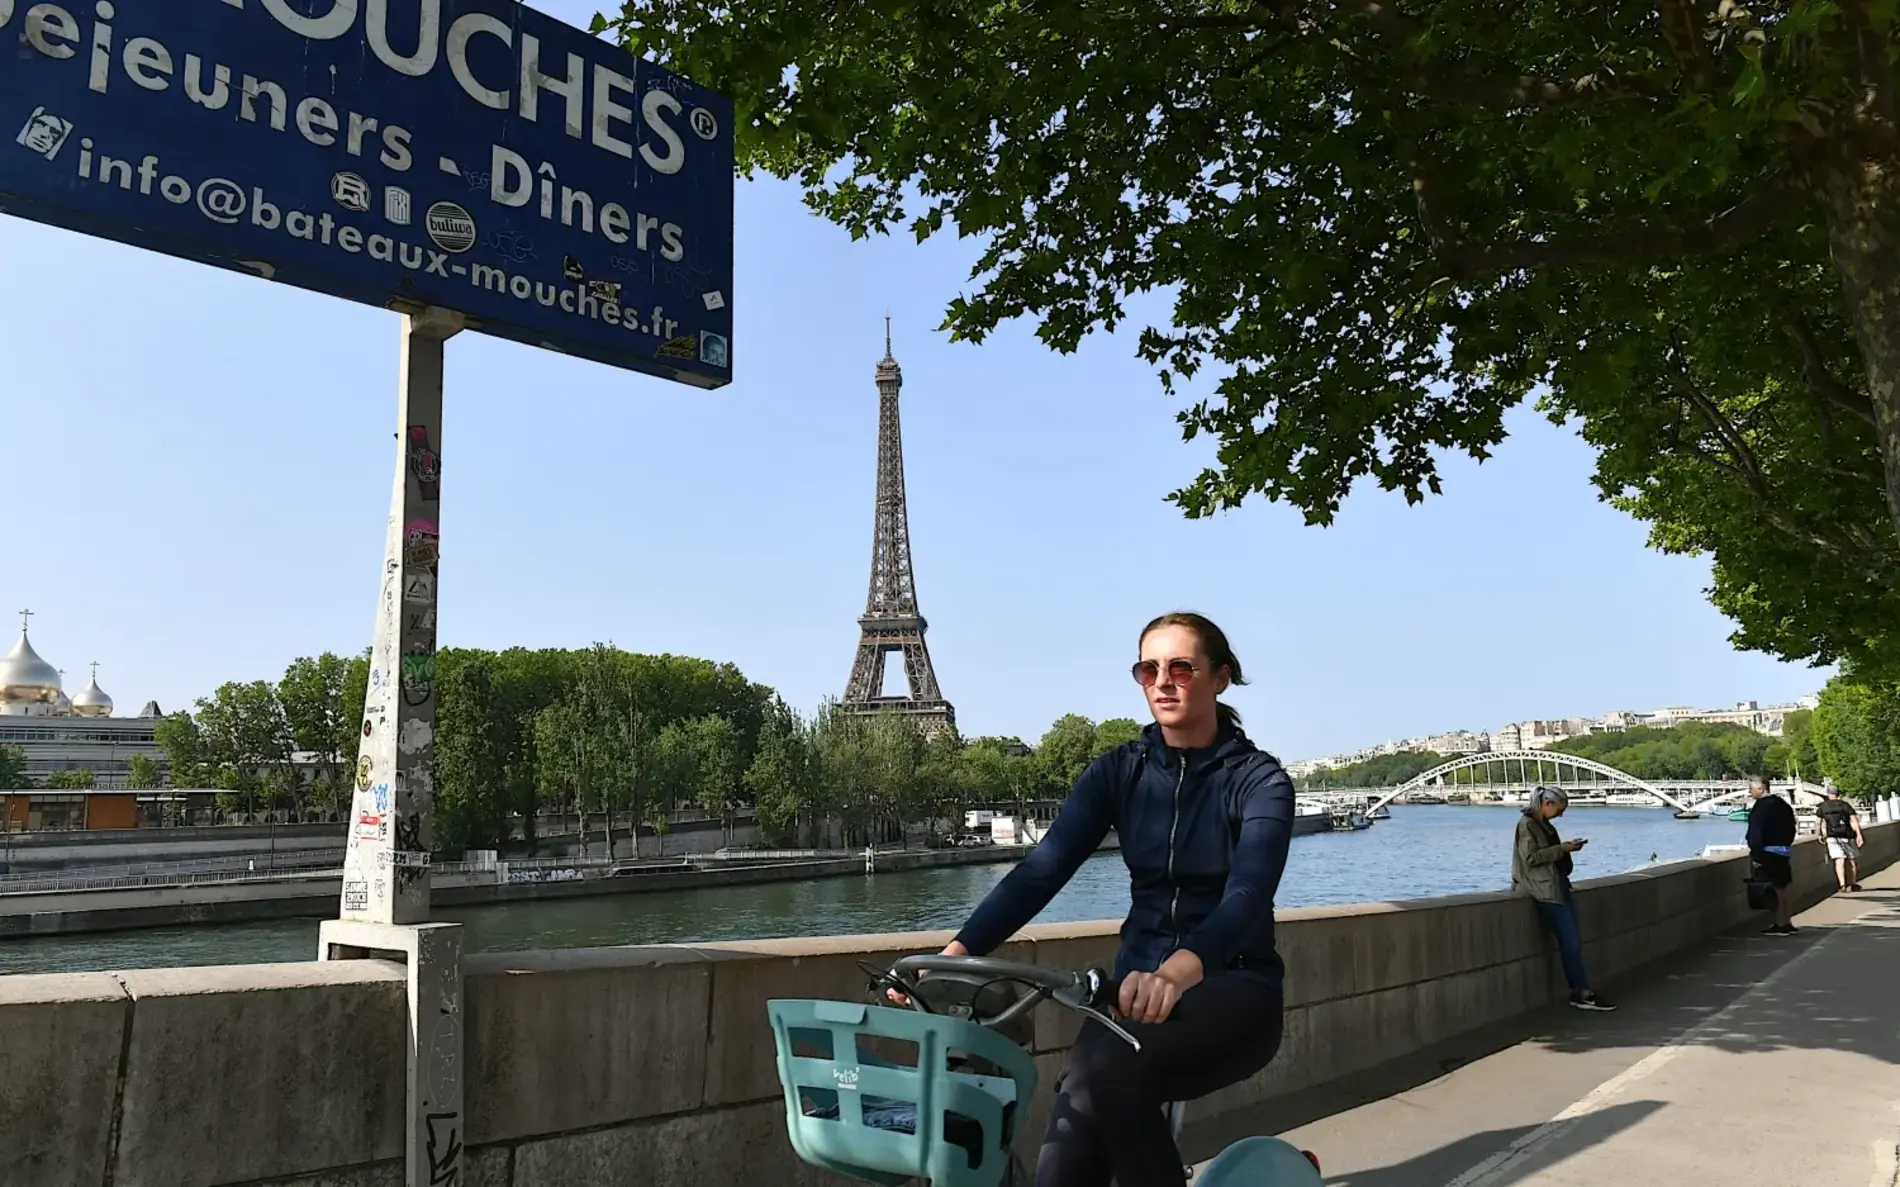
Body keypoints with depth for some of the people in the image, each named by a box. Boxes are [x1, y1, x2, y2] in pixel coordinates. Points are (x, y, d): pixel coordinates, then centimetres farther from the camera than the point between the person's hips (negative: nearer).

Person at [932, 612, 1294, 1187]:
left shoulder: (1259, 780, -7)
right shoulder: (1119, 771, 3)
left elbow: (1247, 893, -26)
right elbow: (1042, 869, -8)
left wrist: (1181, 968, -48)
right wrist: (958, 950, -25)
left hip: (1233, 990, -3)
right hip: (1138, 985, 3)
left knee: (1104, 1074, -35)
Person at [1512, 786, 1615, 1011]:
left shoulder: (1545, 825, 16)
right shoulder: (1527, 824, -11)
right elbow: (1531, 858, -18)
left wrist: (1566, 848, 9)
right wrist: (1560, 849, -17)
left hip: (1559, 886, 10)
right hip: (1545, 890, -10)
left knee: (1573, 941, 6)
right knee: (1570, 942, -8)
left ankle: (1579, 992, 8)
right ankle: (1583, 992, -2)